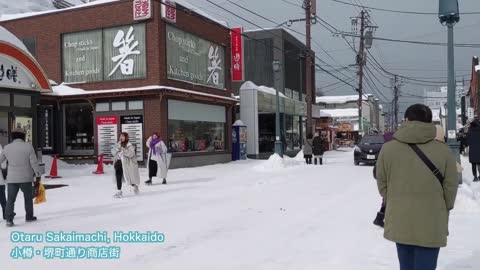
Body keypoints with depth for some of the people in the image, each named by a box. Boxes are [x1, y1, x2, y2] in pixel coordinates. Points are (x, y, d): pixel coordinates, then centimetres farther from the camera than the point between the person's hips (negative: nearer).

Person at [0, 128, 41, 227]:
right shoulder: (28, 146, -8)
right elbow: (34, 162, -10)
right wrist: (37, 175, -2)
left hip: (12, 179, 2)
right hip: (26, 178, -2)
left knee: (10, 199, 5)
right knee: (28, 198, 15)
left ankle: (9, 219, -4)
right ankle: (29, 217, 25)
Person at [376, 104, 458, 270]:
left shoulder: (388, 148, -7)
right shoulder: (442, 150, -10)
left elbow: (382, 183, 1)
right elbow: (450, 187, -3)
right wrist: (445, 209, 15)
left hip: (399, 221, 2)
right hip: (430, 224, -2)